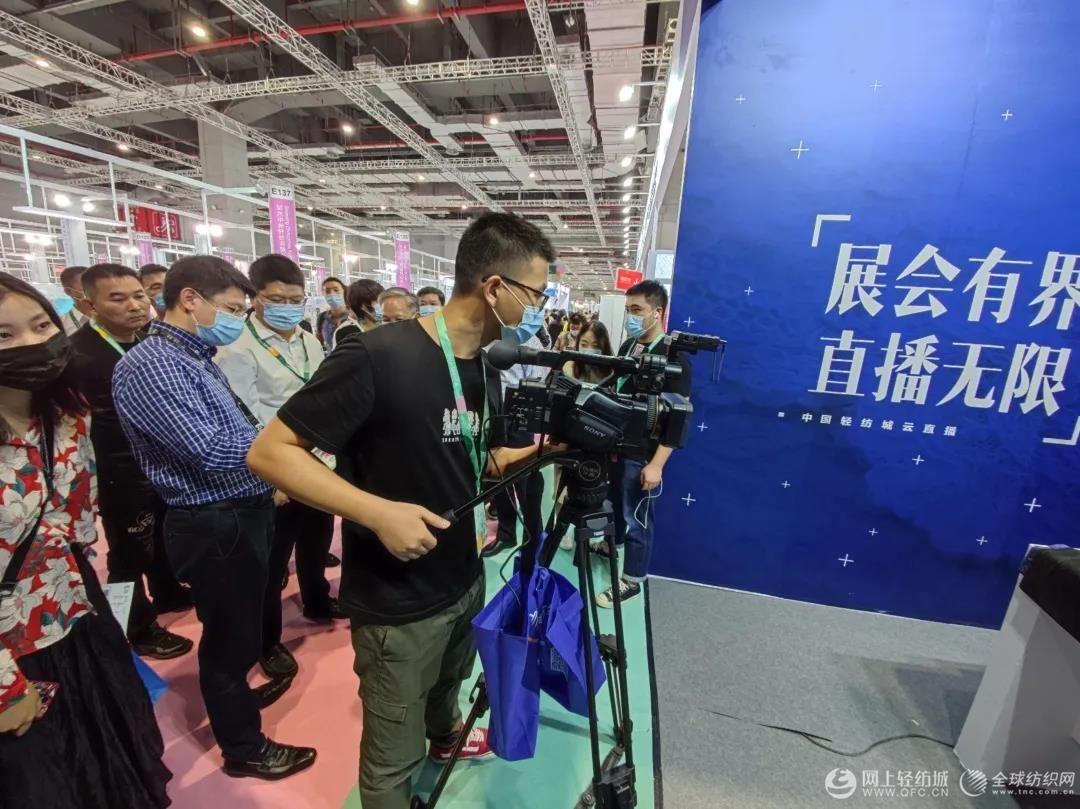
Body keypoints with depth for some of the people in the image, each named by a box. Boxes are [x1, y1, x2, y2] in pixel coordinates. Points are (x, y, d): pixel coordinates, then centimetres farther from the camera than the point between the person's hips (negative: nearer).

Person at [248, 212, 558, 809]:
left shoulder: (485, 368, -2)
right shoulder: (377, 357, -26)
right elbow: (269, 452, -20)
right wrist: (379, 511, -30)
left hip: (466, 580, 8)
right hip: (398, 605, -7)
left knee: (448, 687, 35)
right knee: (394, 758, 17)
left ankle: (446, 737, 66)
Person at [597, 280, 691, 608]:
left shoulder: (674, 357, -16)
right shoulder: (628, 346, 6)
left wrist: (656, 464, -22)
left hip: (642, 455, -6)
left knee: (636, 518, 6)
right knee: (614, 503, 23)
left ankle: (632, 580, 24)